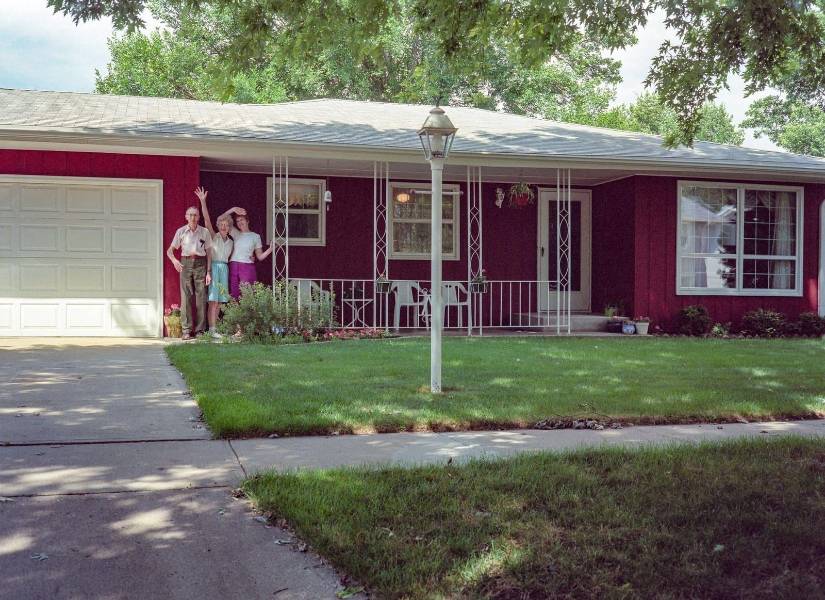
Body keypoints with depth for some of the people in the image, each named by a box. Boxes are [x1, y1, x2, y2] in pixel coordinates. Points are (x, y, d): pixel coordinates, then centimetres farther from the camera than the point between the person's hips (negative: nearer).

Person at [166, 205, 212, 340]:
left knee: (201, 297, -3)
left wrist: (208, 272, 1)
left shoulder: (204, 232, 6)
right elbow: (170, 250, 8)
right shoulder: (181, 231, 6)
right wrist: (174, 260, -13)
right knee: (186, 297, -5)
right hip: (185, 263, 0)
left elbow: (209, 253, 7)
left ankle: (200, 330, 3)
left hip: (200, 264, 0)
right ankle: (186, 330, -2)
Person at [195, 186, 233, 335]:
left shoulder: (231, 242, 16)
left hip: (225, 269, 5)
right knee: (213, 300, -11)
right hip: (214, 267, -5)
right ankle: (212, 329, -14)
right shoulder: (213, 236, 2)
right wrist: (203, 201, -18)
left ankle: (213, 327, 9)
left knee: (219, 301, 4)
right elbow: (207, 219, -9)